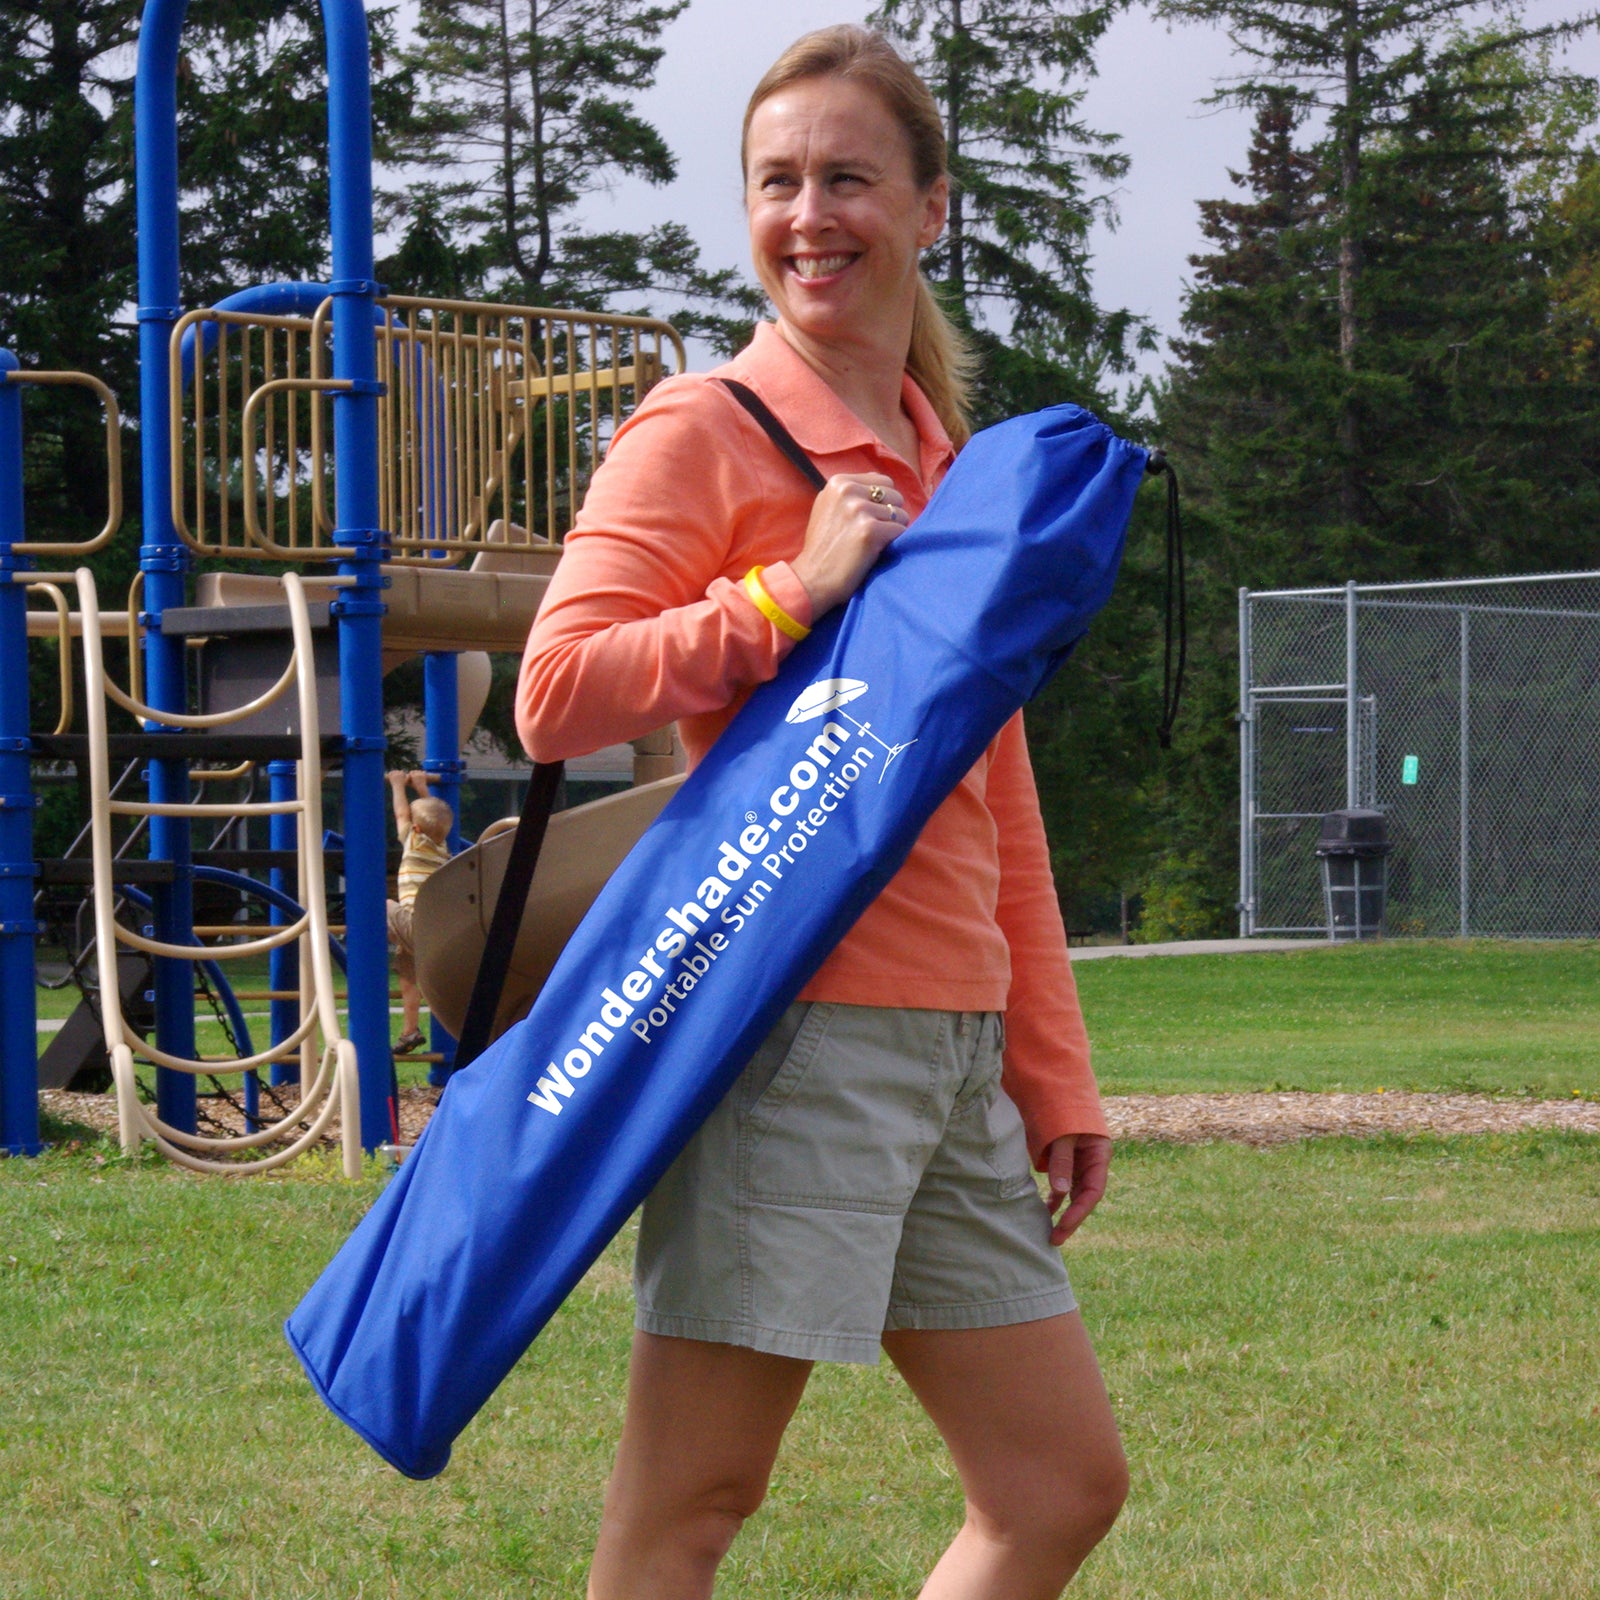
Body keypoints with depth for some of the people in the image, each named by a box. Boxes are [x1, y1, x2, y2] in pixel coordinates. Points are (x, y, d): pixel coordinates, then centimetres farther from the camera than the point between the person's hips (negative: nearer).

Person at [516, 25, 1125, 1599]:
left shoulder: (951, 468, 18)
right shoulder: (701, 430, -3)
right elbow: (556, 695, -14)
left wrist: (1053, 1070, 18)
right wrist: (792, 597, -15)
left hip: (953, 1049, 8)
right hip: (789, 1023, -7)